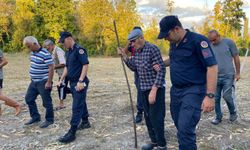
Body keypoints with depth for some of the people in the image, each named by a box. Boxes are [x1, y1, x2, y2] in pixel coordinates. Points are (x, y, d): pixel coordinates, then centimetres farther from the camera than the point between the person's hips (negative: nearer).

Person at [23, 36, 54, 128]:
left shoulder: (45, 54, -20)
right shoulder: (33, 53, 7)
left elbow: (51, 67, -21)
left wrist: (49, 82, -22)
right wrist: (32, 78, 18)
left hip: (43, 82, -9)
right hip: (34, 82, 9)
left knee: (46, 102, 2)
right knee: (29, 99, 15)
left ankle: (49, 120, 18)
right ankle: (35, 117, 29)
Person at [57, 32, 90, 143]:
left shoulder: (79, 49, -14)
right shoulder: (68, 52, 13)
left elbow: (86, 65, -20)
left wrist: (80, 81, -24)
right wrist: (61, 80, 19)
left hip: (80, 83, -9)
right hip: (73, 83, 9)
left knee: (77, 107, -6)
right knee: (81, 103, 19)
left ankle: (72, 133, -2)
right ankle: (85, 122, 34)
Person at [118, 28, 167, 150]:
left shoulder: (152, 49, -17)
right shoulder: (137, 52, 8)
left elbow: (161, 70, -21)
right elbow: (134, 68, 16)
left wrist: (154, 90, -24)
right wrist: (124, 56, 4)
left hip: (156, 88, -8)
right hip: (144, 89, 8)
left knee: (156, 117, -2)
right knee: (148, 116, 16)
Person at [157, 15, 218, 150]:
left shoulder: (198, 40, -16)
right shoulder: (174, 43, 8)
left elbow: (212, 67, -19)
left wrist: (210, 96, -24)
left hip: (193, 90, -8)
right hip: (175, 90, 8)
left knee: (185, 129, -12)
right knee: (180, 126, 16)